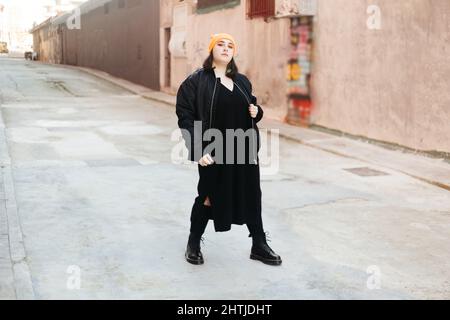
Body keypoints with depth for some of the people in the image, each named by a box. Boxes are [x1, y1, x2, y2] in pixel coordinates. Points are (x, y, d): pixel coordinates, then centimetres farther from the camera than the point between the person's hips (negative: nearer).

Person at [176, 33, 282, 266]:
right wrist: (197, 151, -20)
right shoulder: (196, 81, -7)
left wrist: (256, 111, -2)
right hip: (214, 153, -5)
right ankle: (193, 244, 29)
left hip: (244, 150, 5)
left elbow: (252, 106, 23)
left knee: (251, 196, 10)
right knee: (209, 197, 8)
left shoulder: (242, 81, 10)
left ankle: (259, 245, 25)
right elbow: (185, 118, -11)